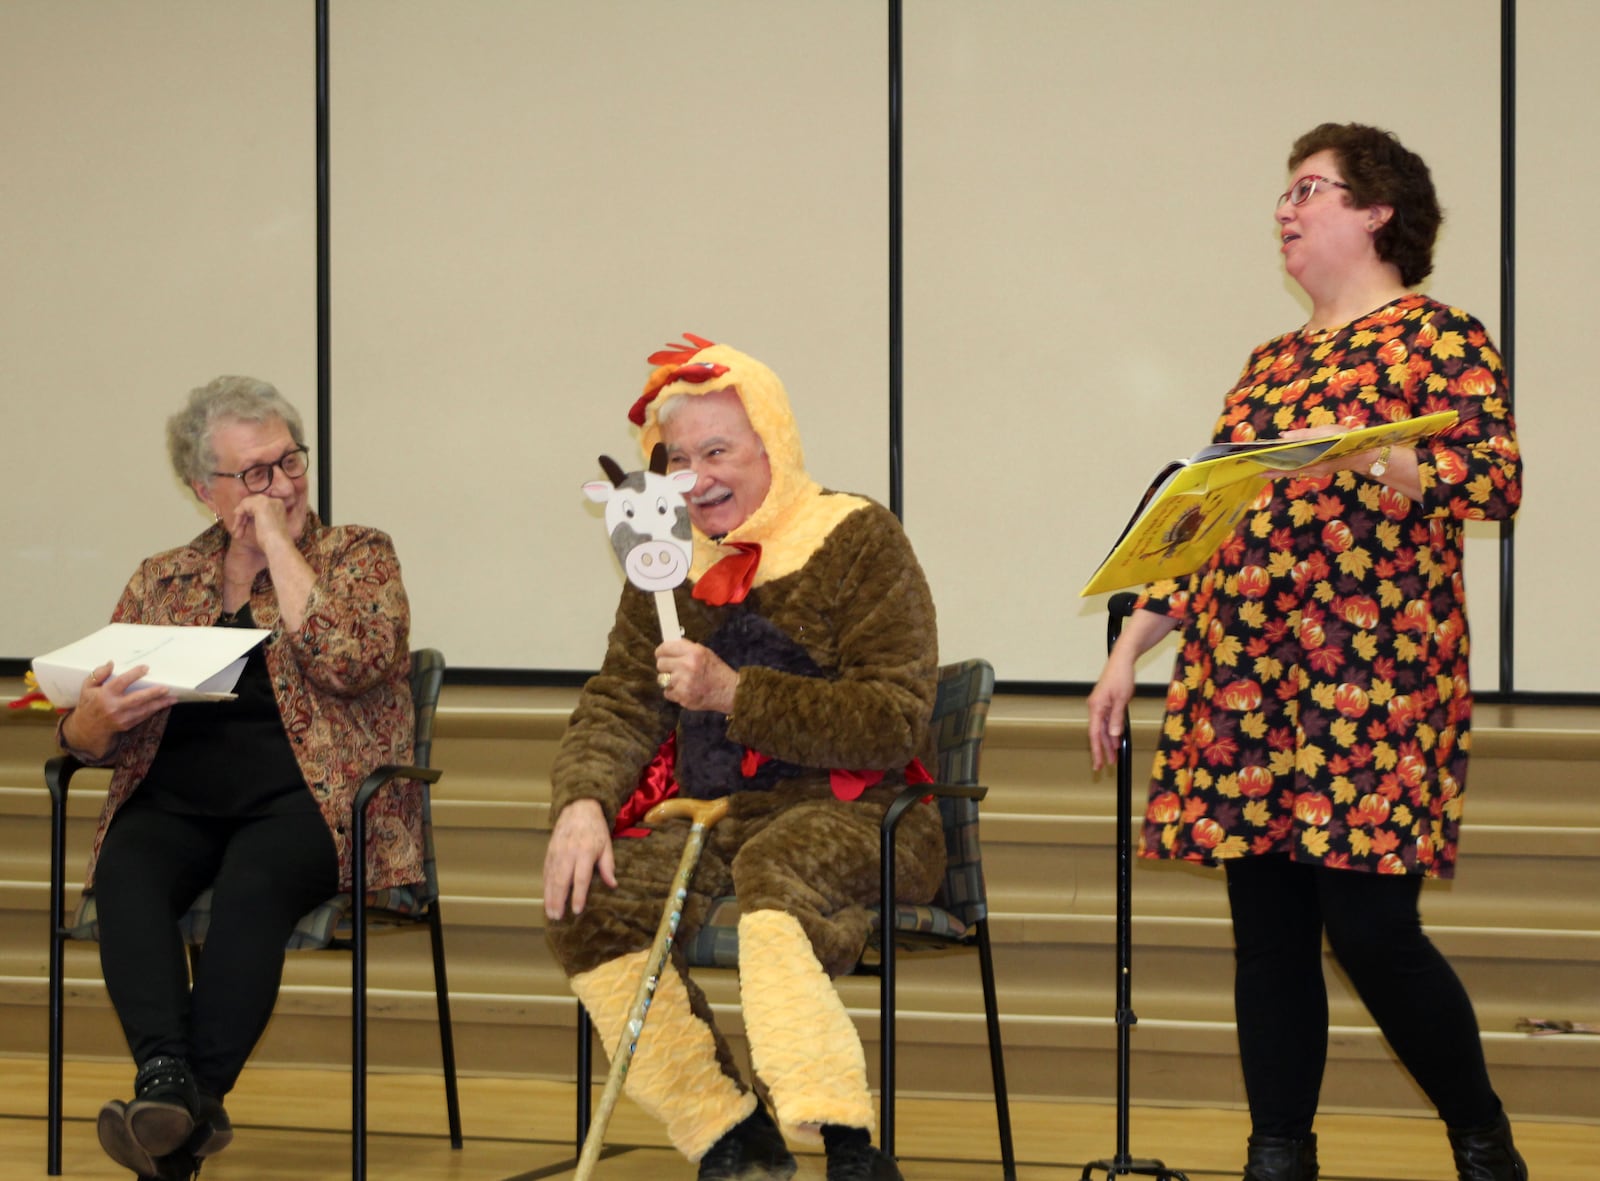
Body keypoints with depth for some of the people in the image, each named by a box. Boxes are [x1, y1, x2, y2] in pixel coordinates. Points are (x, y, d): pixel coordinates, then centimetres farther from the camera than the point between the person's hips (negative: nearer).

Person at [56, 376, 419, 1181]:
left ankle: (198, 1094, -41)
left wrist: (279, 544, -5)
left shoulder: (358, 557, 10)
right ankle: (166, 1078, -46)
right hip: (175, 802, 3)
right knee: (127, 874, -31)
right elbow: (88, 743, 16)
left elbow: (346, 665, -12)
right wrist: (97, 717, -9)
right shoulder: (161, 582, 18)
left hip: (304, 801, -3)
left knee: (253, 880, -36)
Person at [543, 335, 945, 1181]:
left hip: (853, 812, -6)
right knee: (588, 906, -21)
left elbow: (894, 721, -13)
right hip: (713, 815, 6)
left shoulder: (859, 542, -5)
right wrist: (582, 801, -9)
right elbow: (620, 699, 13)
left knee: (775, 874, -38)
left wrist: (735, 693, -22)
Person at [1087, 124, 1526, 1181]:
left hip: (1371, 685, -6)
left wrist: (1355, 457, -25)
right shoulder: (1271, 363, 20)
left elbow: (1498, 480, -13)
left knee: (1370, 929, -9)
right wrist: (1131, 651, 17)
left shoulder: (1438, 337, 0)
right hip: (1244, 685, 7)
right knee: (1267, 928, 3)